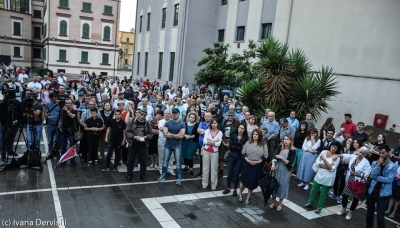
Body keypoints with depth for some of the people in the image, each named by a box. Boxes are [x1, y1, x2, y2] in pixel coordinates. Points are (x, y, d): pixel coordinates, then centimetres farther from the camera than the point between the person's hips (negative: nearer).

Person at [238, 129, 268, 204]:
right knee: (244, 180, 5)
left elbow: (265, 156, -4)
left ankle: (248, 198, 25)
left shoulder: (264, 145, -2)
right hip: (247, 165, 0)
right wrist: (248, 160, -15)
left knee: (252, 182, 7)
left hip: (257, 166, 0)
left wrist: (257, 162, -16)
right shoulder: (248, 143, 1)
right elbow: (243, 153, -1)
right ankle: (240, 194, 30)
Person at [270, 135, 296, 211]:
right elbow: (274, 156, -17)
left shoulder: (292, 151, -10)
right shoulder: (279, 147, -6)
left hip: (285, 171, -2)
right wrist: (273, 164, -33)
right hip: (276, 169, 2)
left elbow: (290, 163, -15)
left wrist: (281, 158, -19)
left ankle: (280, 204, 26)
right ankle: (273, 202, 28)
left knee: (282, 185, 7)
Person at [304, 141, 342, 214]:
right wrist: (325, 166, -17)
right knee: (314, 190, 16)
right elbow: (317, 162, -3)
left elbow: (331, 168, -18)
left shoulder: (337, 157, -11)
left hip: (328, 178, -3)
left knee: (323, 193, 8)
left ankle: (319, 208, 23)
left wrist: (324, 159, -24)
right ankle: (310, 203, 36)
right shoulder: (324, 152, -2)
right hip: (319, 175, 3)